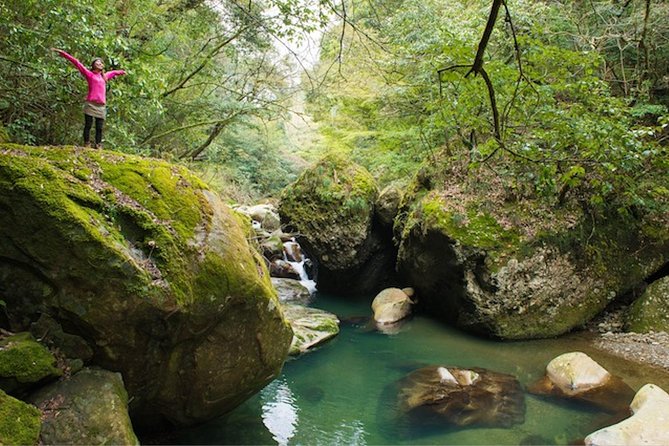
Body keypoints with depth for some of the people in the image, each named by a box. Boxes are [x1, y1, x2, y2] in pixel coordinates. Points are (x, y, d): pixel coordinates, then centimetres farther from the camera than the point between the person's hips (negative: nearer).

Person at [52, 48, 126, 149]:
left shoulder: (104, 76, 20)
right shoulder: (89, 74, 7)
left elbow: (113, 72, 40)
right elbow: (76, 63, 3)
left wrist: (121, 72, 55)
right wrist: (63, 53, 0)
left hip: (101, 106, 4)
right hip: (90, 104, -4)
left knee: (99, 128, 2)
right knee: (88, 126, -3)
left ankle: (98, 147, 3)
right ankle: (86, 146, -3)